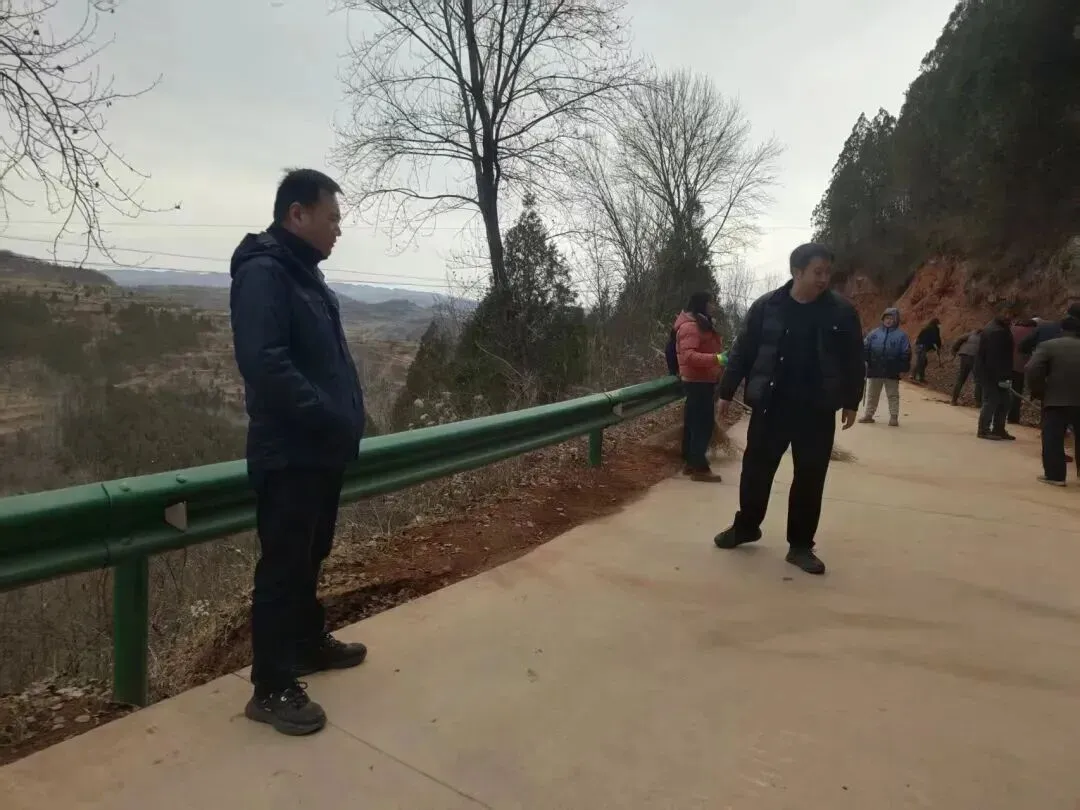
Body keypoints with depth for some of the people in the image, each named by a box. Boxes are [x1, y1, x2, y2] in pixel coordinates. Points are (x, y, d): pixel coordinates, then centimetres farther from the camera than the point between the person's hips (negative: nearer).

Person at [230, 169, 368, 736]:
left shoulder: (303, 274, 15)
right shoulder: (262, 273, -16)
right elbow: (265, 364, -29)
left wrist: (344, 421, 9)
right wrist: (331, 419, -24)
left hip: (321, 449, 10)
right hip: (290, 454, -10)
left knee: (310, 555, 21)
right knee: (282, 565, 0)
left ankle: (309, 643, 37)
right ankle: (272, 687, 12)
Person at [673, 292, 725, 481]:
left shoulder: (703, 324, 17)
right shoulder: (691, 326, -17)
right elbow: (688, 355, -28)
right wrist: (716, 359, -35)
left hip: (702, 380, 11)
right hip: (698, 381, -11)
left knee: (694, 422, 13)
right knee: (703, 424, -11)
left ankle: (691, 462, 19)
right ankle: (699, 467, -9)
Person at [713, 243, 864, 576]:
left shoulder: (841, 312, -2)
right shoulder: (766, 307, -4)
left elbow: (854, 361, 6)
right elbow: (742, 352, 1)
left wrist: (851, 402, 7)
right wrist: (727, 392, 3)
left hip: (817, 411, 1)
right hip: (770, 405, 0)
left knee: (810, 477, 5)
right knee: (756, 468, 9)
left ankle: (801, 545, 19)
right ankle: (746, 526, 31)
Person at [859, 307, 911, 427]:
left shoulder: (901, 335, -2)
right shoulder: (875, 333, 3)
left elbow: (905, 354, -2)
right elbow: (865, 348, 5)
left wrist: (902, 368, -7)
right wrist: (866, 361, -6)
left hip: (892, 372, -2)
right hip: (874, 371, 3)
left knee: (893, 395, 5)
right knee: (872, 394, 11)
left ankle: (894, 417, 10)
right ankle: (869, 415, 21)